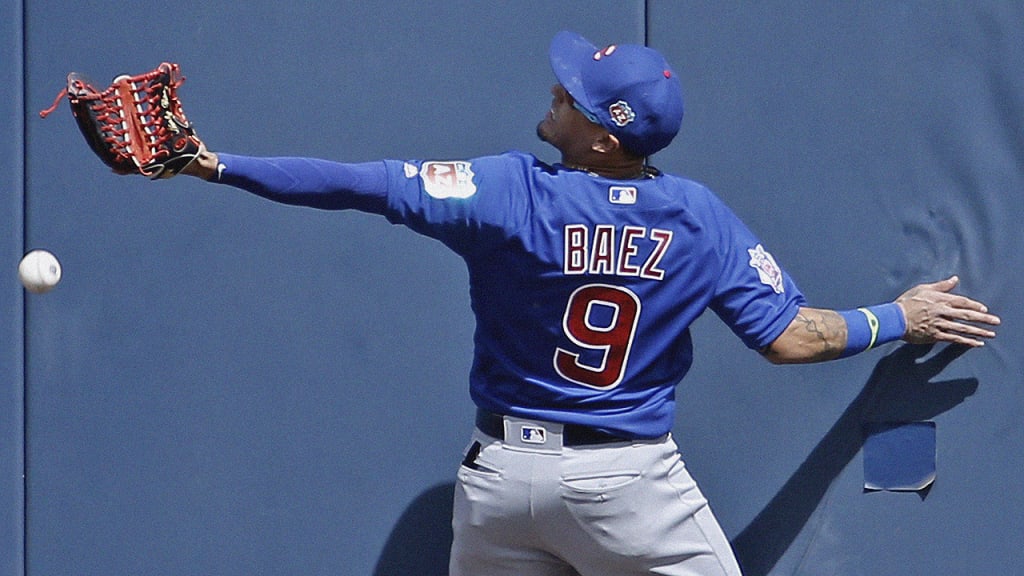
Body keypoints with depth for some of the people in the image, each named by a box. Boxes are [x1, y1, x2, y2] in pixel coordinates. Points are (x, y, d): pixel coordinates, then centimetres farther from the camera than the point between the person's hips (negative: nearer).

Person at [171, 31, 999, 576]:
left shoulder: (508, 191, -11)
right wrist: (900, 320, 13)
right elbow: (790, 337, -3)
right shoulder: (699, 217, -6)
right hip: (633, 483, -1)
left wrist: (223, 167, -12)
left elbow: (357, 185, -15)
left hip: (504, 474, 1)